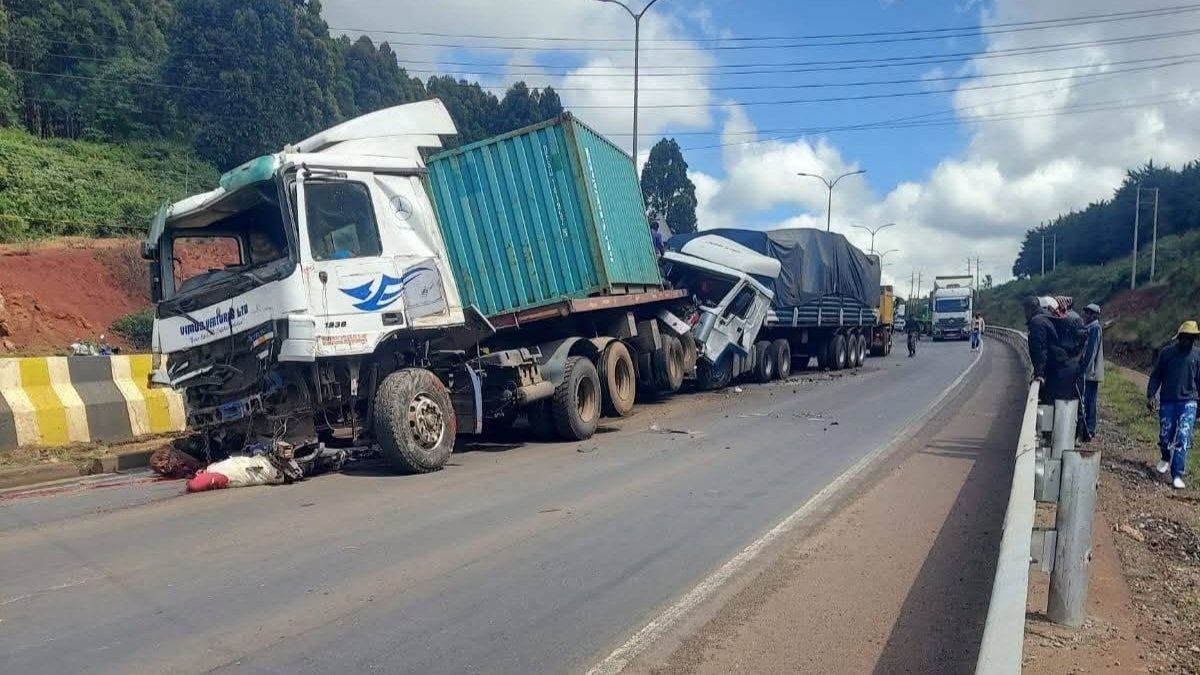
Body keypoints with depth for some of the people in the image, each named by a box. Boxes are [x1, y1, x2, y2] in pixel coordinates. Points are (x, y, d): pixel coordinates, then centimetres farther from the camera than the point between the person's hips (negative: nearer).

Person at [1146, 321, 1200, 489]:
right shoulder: (1167, 352, 3)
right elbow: (1156, 375, 5)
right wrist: (1150, 395, -3)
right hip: (1167, 401, 1)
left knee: (1183, 438, -10)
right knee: (1165, 436, 7)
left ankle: (1177, 475, -8)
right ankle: (1166, 459, 39)